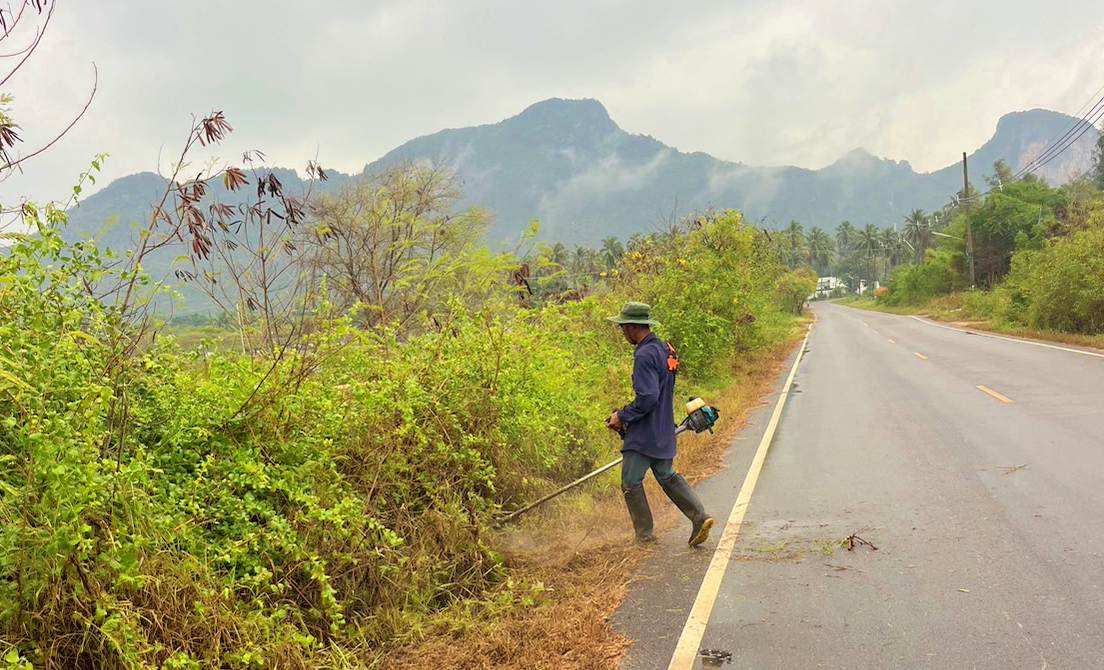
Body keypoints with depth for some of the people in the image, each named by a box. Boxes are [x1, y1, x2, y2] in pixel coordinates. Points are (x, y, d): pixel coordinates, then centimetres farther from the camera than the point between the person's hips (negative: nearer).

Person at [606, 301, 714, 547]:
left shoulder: (644, 355, -21)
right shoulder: (665, 349, 10)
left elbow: (647, 398, -27)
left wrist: (623, 417, -13)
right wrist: (625, 413, 17)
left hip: (644, 434, -9)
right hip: (664, 431, 9)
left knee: (631, 482, 4)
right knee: (667, 476, 21)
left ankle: (644, 535, 12)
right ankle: (700, 517, 12)